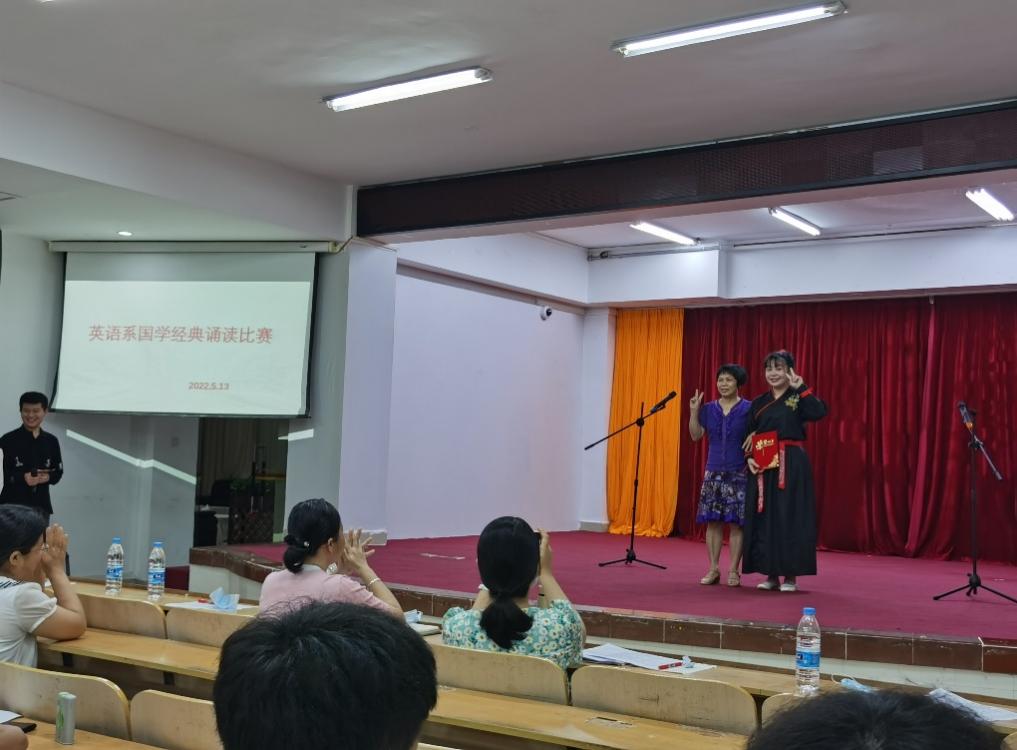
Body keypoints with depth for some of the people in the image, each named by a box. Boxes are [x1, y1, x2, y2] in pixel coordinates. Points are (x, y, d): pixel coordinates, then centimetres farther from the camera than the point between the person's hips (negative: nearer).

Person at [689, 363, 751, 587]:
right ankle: (713, 569, 12)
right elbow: (695, 435, 4)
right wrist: (693, 411, -5)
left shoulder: (748, 409, -1)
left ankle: (733, 571, 7)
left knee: (736, 523, -2)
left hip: (738, 473, -3)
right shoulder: (709, 409, 8)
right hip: (713, 472, 3)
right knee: (713, 522, 3)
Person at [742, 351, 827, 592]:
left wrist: (801, 388, -20)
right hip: (763, 466, 4)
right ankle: (771, 574, 13)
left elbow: (819, 412, -21)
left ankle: (791, 576, 6)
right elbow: (749, 438, 12)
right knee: (764, 518, 3)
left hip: (792, 465, -4)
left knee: (789, 518, -4)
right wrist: (749, 458, -4)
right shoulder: (759, 403, 12)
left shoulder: (798, 397, 0)